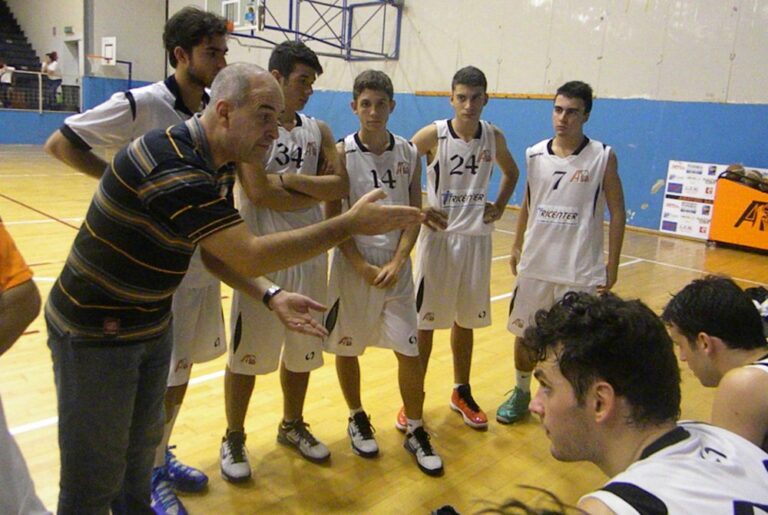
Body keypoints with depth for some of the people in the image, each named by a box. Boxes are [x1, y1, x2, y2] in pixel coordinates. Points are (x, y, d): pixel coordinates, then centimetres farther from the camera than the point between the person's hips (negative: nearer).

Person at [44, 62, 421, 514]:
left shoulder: (219, 165, 0)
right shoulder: (172, 165, -32)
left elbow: (216, 252, 7)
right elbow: (251, 257, -35)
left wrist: (272, 297, -5)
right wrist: (351, 223, -32)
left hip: (152, 325, 8)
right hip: (96, 332, -8)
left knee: (141, 449, 22)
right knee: (96, 475, 6)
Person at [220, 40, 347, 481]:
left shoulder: (318, 130, 8)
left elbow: (341, 185, -5)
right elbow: (259, 193, -21)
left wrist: (292, 179, -15)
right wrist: (315, 193, -11)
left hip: (309, 256, 5)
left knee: (302, 348, 17)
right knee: (247, 353, 6)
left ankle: (293, 426, 37)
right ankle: (234, 440, 25)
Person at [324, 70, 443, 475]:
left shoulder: (409, 153, 3)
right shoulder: (341, 153, -5)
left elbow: (414, 214, 2)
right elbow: (333, 218, -7)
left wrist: (397, 262, -11)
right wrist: (363, 267, -15)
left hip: (396, 266, 2)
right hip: (353, 264, -1)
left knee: (409, 350, 2)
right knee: (347, 347, 10)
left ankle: (416, 431, 21)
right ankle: (357, 420, 34)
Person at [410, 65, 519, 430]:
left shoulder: (494, 137, 1)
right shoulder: (432, 135, -10)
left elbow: (511, 173, 19)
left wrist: (499, 206, 4)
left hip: (476, 238, 4)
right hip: (438, 237, -3)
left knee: (466, 319, 15)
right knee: (424, 321, 4)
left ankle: (462, 393, 32)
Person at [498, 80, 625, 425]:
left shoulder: (603, 157, -7)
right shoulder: (534, 154, 3)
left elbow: (617, 212, -4)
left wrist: (612, 265, -6)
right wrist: (517, 247, 14)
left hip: (581, 271, -3)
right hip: (534, 265, 4)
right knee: (524, 335, 15)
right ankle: (521, 394, 36)